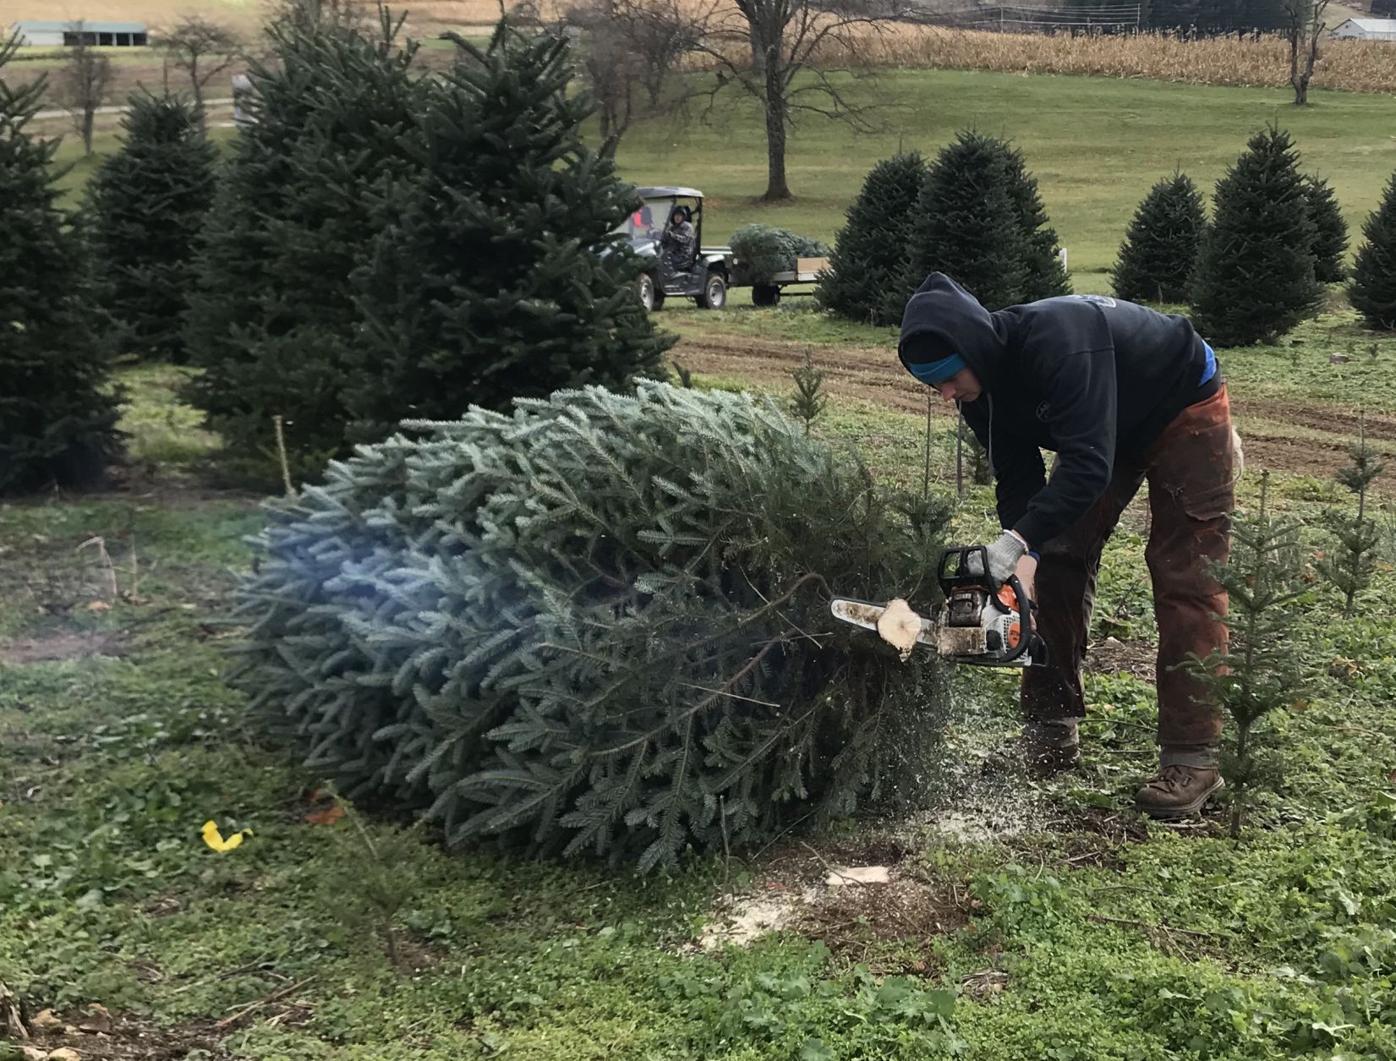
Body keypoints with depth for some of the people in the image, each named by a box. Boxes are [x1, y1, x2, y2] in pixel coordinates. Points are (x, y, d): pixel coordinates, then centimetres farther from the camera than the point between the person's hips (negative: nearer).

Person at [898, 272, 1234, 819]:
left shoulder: (1055, 341, -40)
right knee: (1059, 560, 1)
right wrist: (1022, 564, -21)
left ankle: (1192, 758, -10)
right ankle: (1050, 733, 8)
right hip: (1107, 429, 8)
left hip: (1185, 411, -7)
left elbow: (1088, 463, -44)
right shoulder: (980, 387, -14)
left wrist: (1019, 540, -47)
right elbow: (1018, 480, -10)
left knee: (1184, 578, -12)